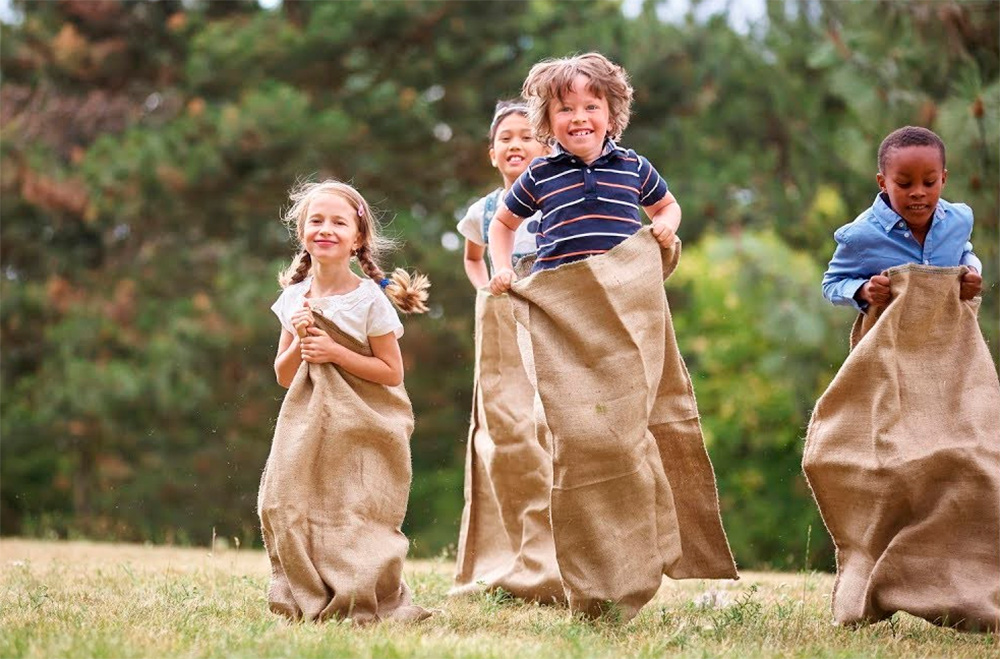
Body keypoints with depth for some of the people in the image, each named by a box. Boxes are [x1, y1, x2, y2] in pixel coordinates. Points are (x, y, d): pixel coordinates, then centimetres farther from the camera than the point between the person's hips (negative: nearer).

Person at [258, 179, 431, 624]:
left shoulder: (370, 299, -7)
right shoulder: (294, 299, 7)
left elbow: (392, 372, -7)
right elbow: (283, 376, 11)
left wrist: (335, 352, -15)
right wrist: (300, 341, -8)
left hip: (362, 429, -4)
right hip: (309, 428, 4)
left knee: (355, 516, -9)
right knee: (289, 506, -2)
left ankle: (361, 602, 3)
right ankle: (307, 601, 11)